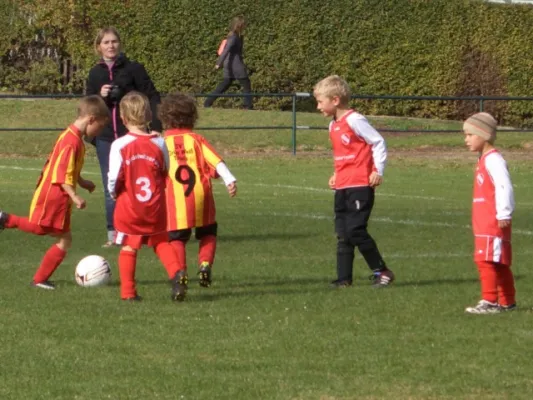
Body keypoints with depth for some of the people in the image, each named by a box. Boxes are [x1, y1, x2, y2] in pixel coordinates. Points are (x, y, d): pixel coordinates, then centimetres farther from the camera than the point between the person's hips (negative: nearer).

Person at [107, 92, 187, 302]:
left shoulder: (120, 145, -13)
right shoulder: (158, 143, -3)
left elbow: (114, 177, -13)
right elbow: (166, 172, 7)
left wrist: (113, 193, 7)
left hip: (128, 207, -2)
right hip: (155, 207, 3)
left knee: (128, 247, 9)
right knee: (161, 242, 18)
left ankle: (128, 291, 9)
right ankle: (177, 272, -5)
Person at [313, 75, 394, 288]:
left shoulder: (354, 120, -13)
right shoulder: (334, 125, 15)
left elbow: (378, 143, -11)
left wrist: (378, 171, -13)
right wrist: (337, 174, 13)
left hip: (359, 186, -9)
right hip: (342, 187, 9)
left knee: (355, 231, -12)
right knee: (343, 234, 6)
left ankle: (382, 271, 0)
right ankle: (344, 278, 9)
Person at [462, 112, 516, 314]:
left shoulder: (493, 160, -14)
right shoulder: (484, 160, 18)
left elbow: (504, 187, -23)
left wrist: (504, 214, -23)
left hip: (493, 223, -10)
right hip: (484, 222, 10)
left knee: (487, 260, -13)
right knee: (499, 263, 14)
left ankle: (489, 301, -14)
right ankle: (507, 301, 19)